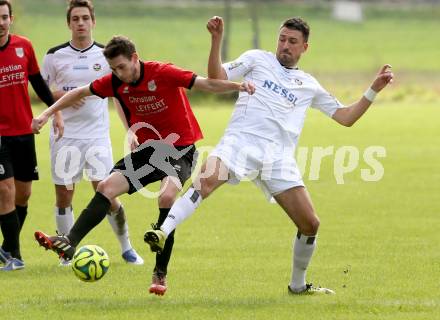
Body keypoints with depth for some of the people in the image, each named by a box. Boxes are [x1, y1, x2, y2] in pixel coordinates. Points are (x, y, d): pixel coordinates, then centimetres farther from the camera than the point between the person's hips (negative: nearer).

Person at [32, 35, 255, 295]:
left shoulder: (163, 73, -19)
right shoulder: (116, 83, -3)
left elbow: (207, 84, -21)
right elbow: (80, 93, 11)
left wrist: (238, 86, -36)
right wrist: (47, 114, 8)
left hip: (180, 149, -6)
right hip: (148, 149, 6)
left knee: (167, 196, -30)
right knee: (107, 187, -10)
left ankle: (161, 274, -21)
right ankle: (69, 243, -10)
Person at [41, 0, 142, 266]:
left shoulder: (106, 55, 3)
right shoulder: (55, 55, 0)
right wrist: (61, 95, -12)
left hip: (97, 135, -1)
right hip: (65, 135, 1)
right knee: (63, 194, 3)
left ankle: (126, 247, 10)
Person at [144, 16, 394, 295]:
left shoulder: (310, 86, 24)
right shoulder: (258, 59, 17)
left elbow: (346, 117, 25)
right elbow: (217, 78, 6)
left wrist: (374, 90, 15)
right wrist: (216, 40, -7)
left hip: (279, 155, 3)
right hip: (241, 141, -3)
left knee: (310, 224, -1)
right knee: (207, 180, -35)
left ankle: (298, 285, 20)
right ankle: (163, 233, -46)